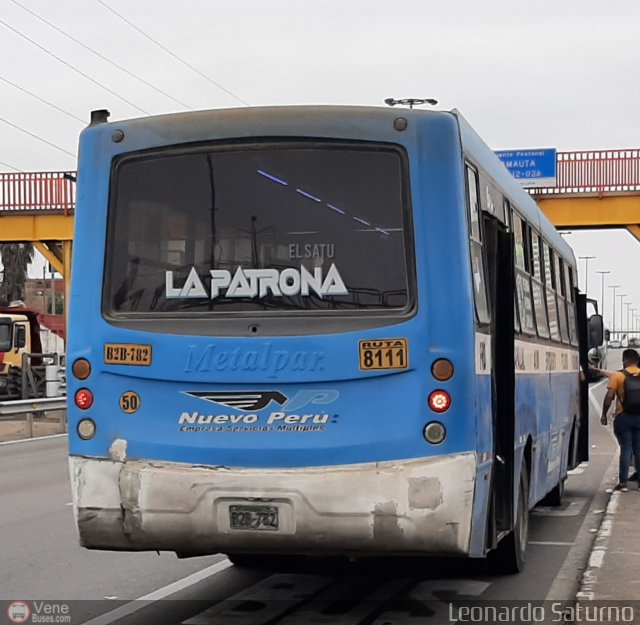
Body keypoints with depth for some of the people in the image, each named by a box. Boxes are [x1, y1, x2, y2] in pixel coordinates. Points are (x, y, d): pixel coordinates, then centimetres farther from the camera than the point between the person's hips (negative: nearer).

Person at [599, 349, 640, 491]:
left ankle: (623, 482, 1)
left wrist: (604, 414, -2)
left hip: (623, 417, -3)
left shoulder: (618, 376, -7)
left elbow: (609, 397, -10)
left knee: (625, 449, 0)